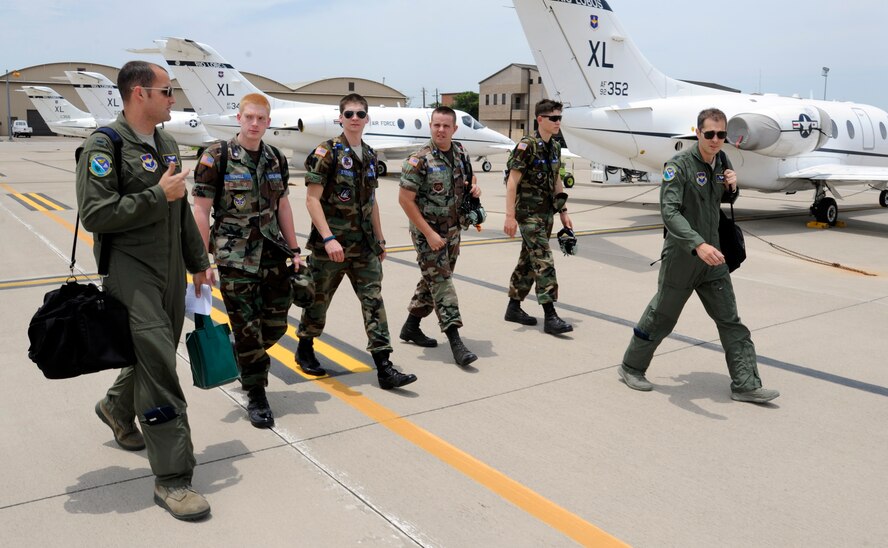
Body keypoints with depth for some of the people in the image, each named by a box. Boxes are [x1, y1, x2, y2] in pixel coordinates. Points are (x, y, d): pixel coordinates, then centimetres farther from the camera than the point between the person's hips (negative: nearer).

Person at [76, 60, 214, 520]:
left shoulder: (167, 145, 14)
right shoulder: (105, 145, -11)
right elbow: (95, 214, -19)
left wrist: (198, 262, 21)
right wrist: (158, 196, -17)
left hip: (171, 271, 8)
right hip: (129, 271, -8)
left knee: (155, 355, 18)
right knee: (157, 364, -13)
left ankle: (117, 409, 50)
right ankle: (172, 478, -5)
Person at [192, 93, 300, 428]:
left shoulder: (276, 159, 7)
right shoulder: (216, 158, -9)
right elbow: (201, 211, -9)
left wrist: (294, 249, 12)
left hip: (273, 253, 5)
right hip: (235, 258, -5)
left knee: (276, 323, 10)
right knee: (247, 327, 1)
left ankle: (246, 360, 40)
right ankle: (256, 397, 16)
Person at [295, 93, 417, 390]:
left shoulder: (369, 155, 12)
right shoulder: (327, 152, -8)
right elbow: (312, 199, -13)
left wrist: (379, 238, 18)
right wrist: (328, 238, -22)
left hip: (364, 245, 6)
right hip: (330, 244, -5)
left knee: (374, 300, -1)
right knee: (318, 299, 9)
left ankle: (384, 368, -1)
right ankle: (305, 350, 33)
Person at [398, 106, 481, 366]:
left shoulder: (460, 152, 4)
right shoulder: (419, 161, -17)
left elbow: (465, 181, 22)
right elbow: (405, 200, -17)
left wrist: (474, 188, -4)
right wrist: (429, 233, -20)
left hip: (452, 230, 7)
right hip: (427, 231, -7)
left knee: (433, 279, 16)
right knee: (441, 282, -9)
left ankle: (411, 326, 32)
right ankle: (455, 341, -8)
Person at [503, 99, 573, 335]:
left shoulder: (555, 147, 11)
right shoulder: (527, 146, -14)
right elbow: (512, 182, -16)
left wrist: (563, 212, 16)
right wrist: (510, 216, -21)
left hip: (547, 213, 8)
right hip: (529, 214, -8)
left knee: (528, 261, 13)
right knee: (544, 262, -10)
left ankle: (514, 307, 24)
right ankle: (550, 317, -8)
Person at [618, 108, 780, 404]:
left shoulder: (721, 161, 5)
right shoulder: (680, 165, -17)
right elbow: (669, 212, -28)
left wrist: (732, 187, -2)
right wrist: (698, 244, -41)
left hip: (713, 257, 6)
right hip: (681, 257, -6)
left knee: (730, 321, 6)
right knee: (661, 318, 8)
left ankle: (745, 384, 14)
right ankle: (631, 368, 27)